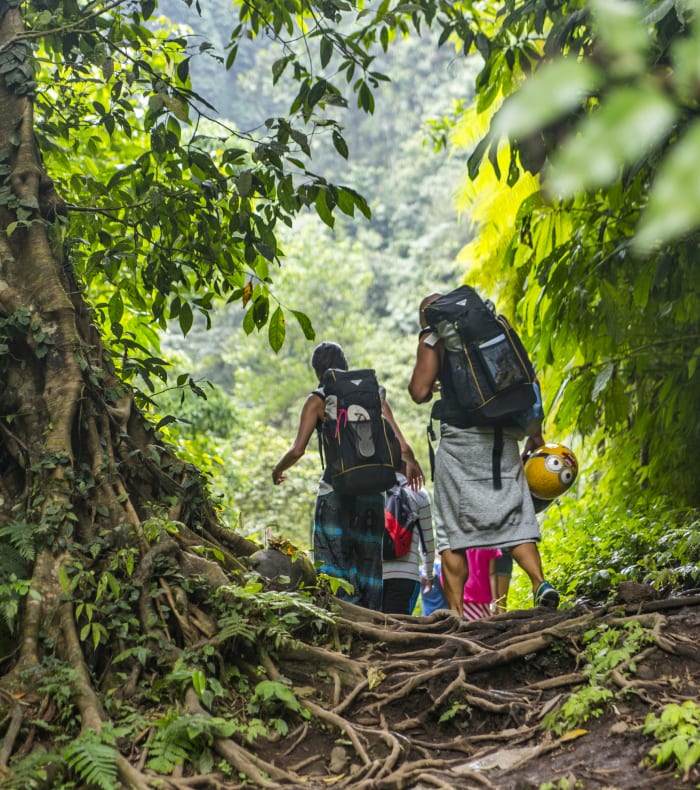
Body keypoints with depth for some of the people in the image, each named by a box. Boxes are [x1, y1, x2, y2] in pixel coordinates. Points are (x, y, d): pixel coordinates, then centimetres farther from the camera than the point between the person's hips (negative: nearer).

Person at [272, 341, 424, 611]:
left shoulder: (318, 399, 0)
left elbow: (297, 450, -7)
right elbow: (401, 446, 3)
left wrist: (277, 469, 13)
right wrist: (411, 463, 24)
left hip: (335, 490, -4)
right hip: (372, 492, 4)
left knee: (334, 568, 0)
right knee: (368, 566, 12)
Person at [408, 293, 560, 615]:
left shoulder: (431, 339, 5)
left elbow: (419, 393, -5)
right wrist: (534, 432, 17)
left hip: (460, 439, -4)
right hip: (503, 436, 4)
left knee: (452, 530, 2)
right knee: (514, 518, 6)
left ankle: (455, 613, 0)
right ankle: (540, 583, -16)